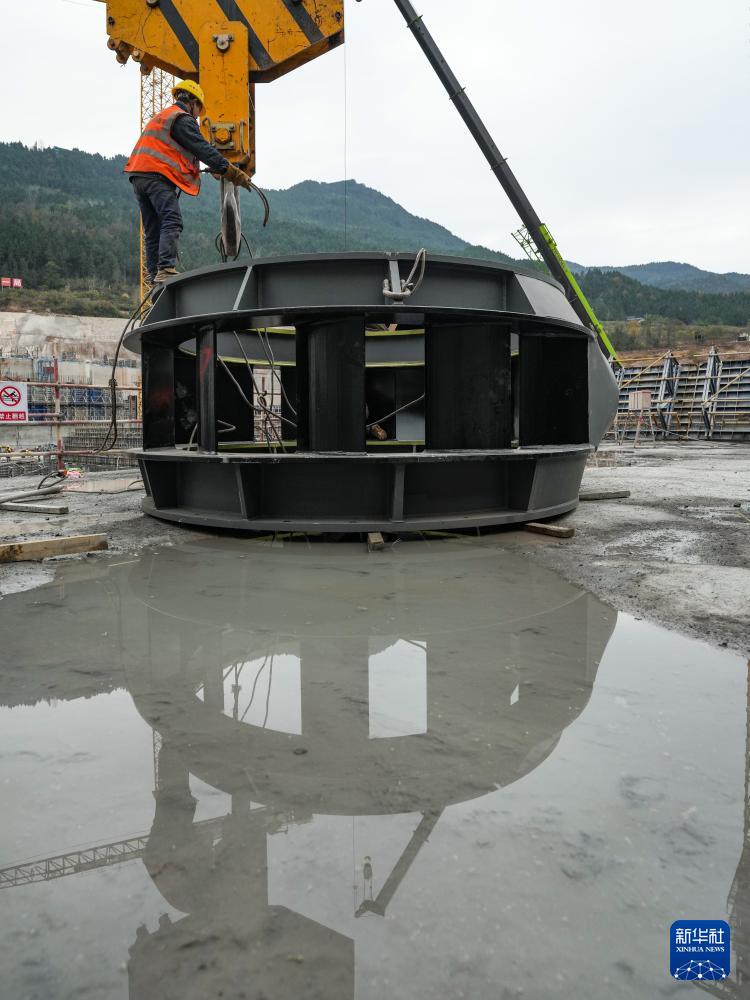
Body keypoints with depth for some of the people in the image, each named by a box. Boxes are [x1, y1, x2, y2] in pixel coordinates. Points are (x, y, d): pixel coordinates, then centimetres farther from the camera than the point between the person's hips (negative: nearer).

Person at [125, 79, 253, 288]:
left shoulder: (161, 116, 30)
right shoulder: (182, 119, -2)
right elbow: (203, 150, -10)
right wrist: (234, 173, -9)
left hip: (139, 175, 9)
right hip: (158, 176, -9)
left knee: (152, 230, 8)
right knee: (171, 222, -19)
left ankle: (154, 277, 6)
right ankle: (166, 270, -33)